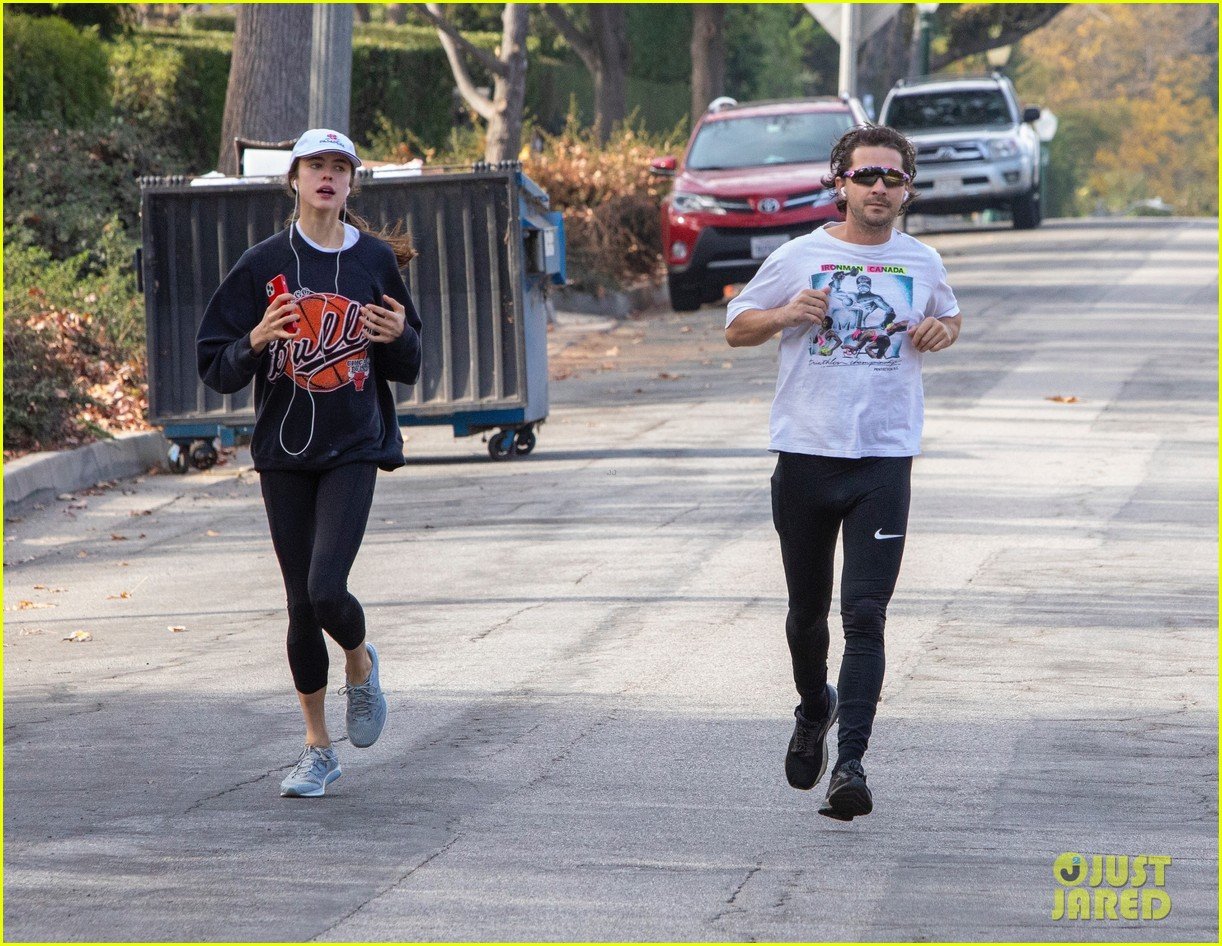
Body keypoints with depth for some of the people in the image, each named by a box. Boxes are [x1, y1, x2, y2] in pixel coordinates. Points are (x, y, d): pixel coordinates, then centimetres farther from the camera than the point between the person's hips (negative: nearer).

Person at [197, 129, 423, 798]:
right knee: (301, 602, 6)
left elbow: (407, 367, 11)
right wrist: (255, 340, -20)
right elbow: (217, 369, -1)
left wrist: (399, 336, -11)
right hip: (284, 451, 1)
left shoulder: (376, 261, 2)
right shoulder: (263, 265, 0)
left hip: (354, 448, -1)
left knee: (326, 588, -18)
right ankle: (318, 749, 19)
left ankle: (361, 662, 17)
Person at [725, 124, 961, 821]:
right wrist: (787, 315, -10)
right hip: (806, 456, 1)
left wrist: (941, 332, 2)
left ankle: (851, 763, -18)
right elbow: (736, 327, 10)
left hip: (885, 460, -1)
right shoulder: (799, 259, 2)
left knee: (865, 614, -13)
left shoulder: (922, 264, 7)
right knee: (807, 612, 14)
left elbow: (951, 318, 26)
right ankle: (814, 710, 43)